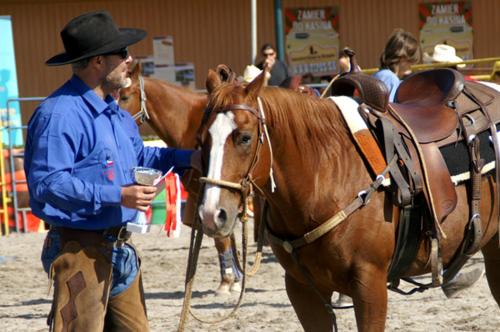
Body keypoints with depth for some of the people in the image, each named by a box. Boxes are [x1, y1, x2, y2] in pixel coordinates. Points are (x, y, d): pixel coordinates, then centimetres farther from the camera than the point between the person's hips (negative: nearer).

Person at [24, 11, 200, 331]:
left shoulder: (116, 112, 14)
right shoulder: (59, 114, -19)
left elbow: (140, 157, 28)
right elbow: (46, 182, -26)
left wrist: (188, 158, 13)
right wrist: (116, 196, -29)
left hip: (121, 247, 10)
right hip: (81, 250, -10)